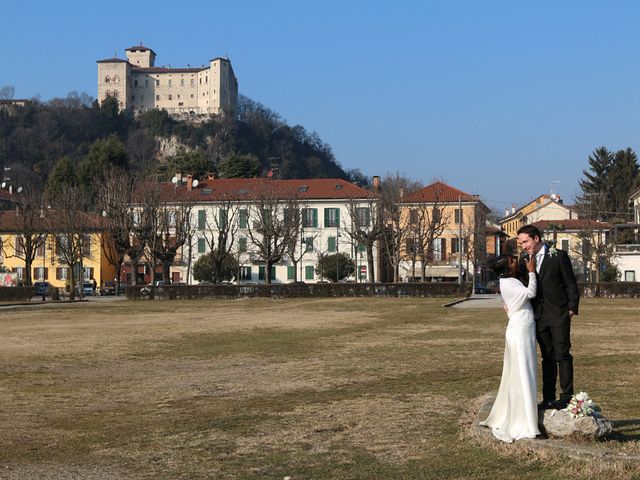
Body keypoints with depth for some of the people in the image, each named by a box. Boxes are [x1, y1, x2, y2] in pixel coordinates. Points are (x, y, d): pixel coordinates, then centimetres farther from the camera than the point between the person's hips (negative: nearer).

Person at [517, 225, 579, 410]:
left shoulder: (559, 256, -3)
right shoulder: (524, 259, 10)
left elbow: (570, 283, -2)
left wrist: (572, 308, -8)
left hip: (559, 314, -5)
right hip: (539, 316, 5)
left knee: (562, 355, -5)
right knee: (547, 357, 9)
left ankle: (567, 396, -1)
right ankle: (548, 398, 12)